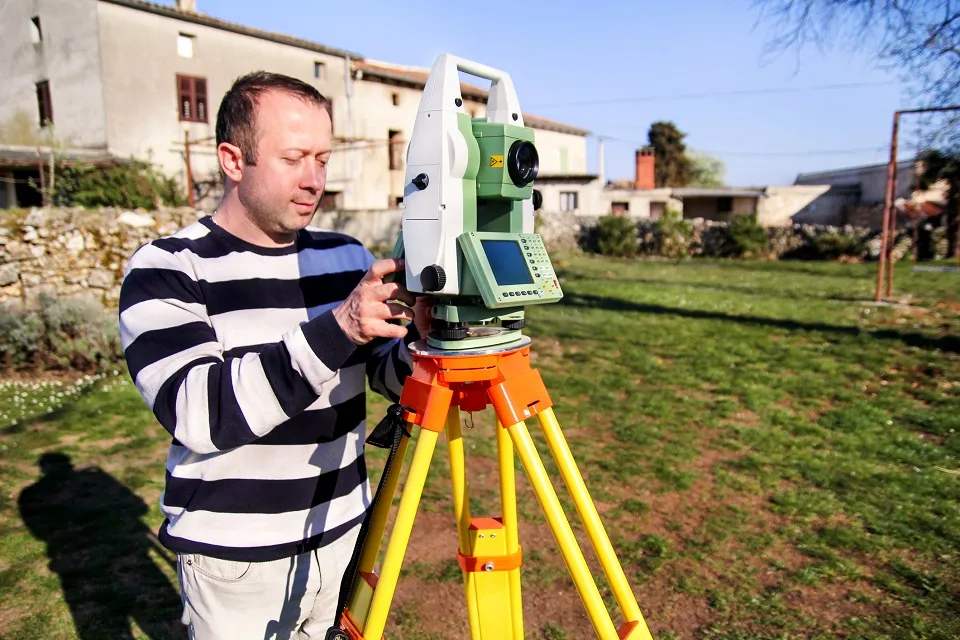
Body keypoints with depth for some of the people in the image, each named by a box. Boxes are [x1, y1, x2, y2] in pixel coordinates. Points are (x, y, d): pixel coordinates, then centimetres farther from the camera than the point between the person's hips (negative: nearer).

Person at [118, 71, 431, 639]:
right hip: (236, 556, -4)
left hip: (344, 534, 4)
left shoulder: (348, 256, 0)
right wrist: (336, 328, -36)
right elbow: (199, 413, -26)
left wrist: (419, 341, -17)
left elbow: (391, 374, 5)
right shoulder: (166, 271, -13)